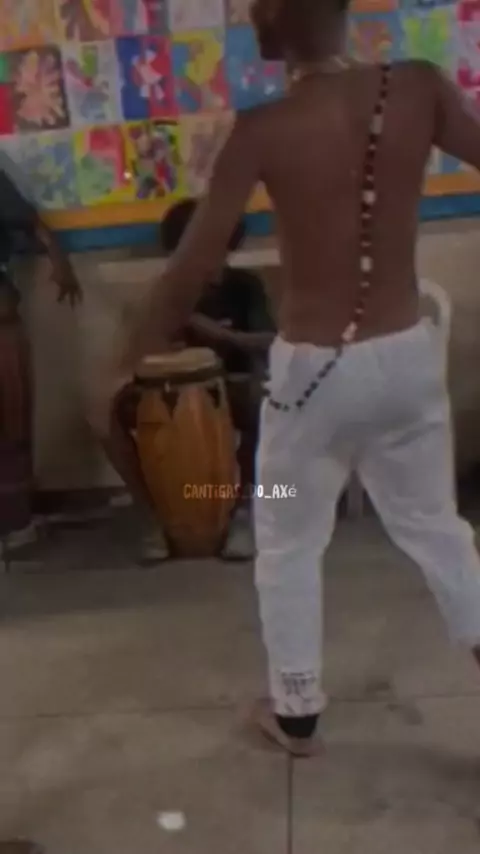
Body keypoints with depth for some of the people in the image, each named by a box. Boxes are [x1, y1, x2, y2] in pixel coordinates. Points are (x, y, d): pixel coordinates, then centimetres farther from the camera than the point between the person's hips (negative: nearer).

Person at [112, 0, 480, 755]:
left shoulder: (262, 131, -14)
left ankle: (297, 713, 33)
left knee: (288, 547, 18)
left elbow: (190, 272, -12)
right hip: (409, 355, 3)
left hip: (315, 370, -3)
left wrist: (126, 366, -1)